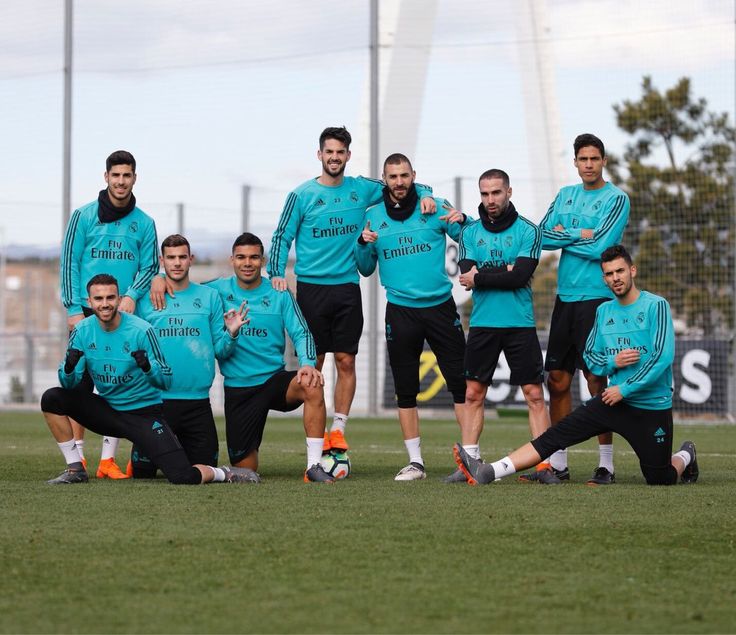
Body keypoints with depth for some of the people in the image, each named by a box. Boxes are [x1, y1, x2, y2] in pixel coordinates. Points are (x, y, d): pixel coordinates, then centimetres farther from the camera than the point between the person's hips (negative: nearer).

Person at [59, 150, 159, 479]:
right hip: (86, 313, -2)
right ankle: (77, 457, 0)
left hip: (125, 314, 2)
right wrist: (73, 309, -6)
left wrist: (131, 295, -11)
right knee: (81, 383, -4)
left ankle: (108, 458, 4)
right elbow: (69, 262, 1)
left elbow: (150, 266, 8)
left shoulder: (144, 223, 8)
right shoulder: (84, 216, 3)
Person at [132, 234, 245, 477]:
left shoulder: (209, 297, 6)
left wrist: (231, 333, -14)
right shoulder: (145, 299, 3)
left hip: (197, 400, 1)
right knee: (142, 472, 1)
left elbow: (220, 351, 5)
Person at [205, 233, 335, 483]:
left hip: (275, 380, 0)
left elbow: (301, 333, -6)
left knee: (312, 386, -36)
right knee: (245, 469, 1)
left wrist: (308, 364, -24)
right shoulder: (219, 290, 1)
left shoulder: (279, 294, 0)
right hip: (237, 390, 0)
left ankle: (314, 466, -30)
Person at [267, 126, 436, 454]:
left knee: (346, 362, 0)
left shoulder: (362, 189, 7)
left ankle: (338, 429, 8)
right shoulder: (301, 196, 0)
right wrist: (276, 273, -10)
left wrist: (424, 195, -2)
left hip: (347, 287, 2)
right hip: (312, 288, -2)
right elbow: (282, 237, 3)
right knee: (313, 363, -1)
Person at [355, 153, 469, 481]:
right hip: (400, 310, 2)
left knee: (461, 383, -4)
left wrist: (462, 221, -19)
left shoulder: (435, 207, 2)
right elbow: (366, 269, 13)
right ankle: (415, 462, 12)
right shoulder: (373, 216, 7)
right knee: (405, 391, 4)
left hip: (440, 305, -2)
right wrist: (363, 243, -6)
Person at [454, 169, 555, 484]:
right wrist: (504, 273, -12)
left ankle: (545, 465, -4)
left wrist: (480, 277, -10)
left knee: (534, 394, -4)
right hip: (482, 324, 3)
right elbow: (466, 276, -4)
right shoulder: (470, 232, 9)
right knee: (473, 394, 2)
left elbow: (521, 275, -13)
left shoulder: (528, 231, 0)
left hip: (520, 325, -3)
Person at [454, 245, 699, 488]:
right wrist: (612, 362, -8)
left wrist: (624, 390, -18)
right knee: (554, 436, -10)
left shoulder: (656, 306, -10)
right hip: (614, 400, 5)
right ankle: (487, 472, -20)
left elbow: (663, 357, -18)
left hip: (651, 409, -5)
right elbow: (589, 356, 15)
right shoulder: (604, 311, 9)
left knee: (659, 480, 2)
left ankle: (685, 456, 37)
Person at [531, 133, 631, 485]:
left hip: (596, 298, -6)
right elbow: (543, 236, 4)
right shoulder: (565, 195, 15)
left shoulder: (616, 199, -4)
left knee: (596, 379, -8)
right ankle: (558, 463, 13)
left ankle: (606, 464, -3)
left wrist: (564, 234, -4)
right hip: (565, 296, 6)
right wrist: (581, 235, -9)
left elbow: (600, 246, -16)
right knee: (558, 380, 6)